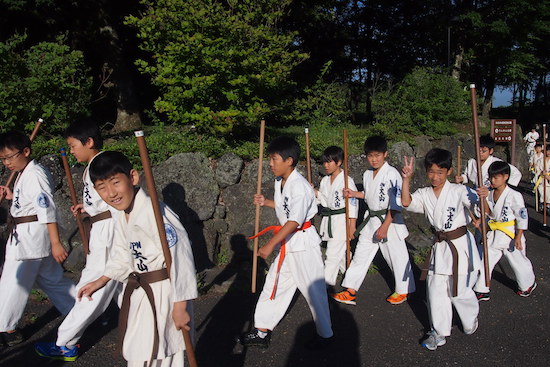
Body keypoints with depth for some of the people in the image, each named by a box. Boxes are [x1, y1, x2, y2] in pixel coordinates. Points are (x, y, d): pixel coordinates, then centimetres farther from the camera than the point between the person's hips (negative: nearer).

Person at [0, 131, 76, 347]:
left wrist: (55, 243, -25)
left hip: (31, 236, -10)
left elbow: (47, 210, -23)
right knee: (51, 278, 17)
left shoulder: (35, 175, -19)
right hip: (24, 235, 10)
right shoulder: (23, 174, 12)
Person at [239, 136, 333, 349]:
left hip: (303, 243, -9)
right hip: (286, 243, 9)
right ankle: (262, 331, 26)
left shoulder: (299, 187, -24)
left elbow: (293, 222, -27)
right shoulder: (280, 181, 5)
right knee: (274, 284, 14)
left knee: (312, 290, 4)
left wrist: (270, 245, -25)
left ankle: (325, 334, 24)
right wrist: (266, 202, 5)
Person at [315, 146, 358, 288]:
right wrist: (316, 194, -9)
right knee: (340, 252, 20)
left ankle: (325, 283, -2)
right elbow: (324, 202, 11)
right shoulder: (325, 181, 8)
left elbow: (353, 204, -13)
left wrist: (352, 226, -13)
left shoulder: (346, 181, -14)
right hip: (328, 221, 8)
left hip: (342, 219, -8)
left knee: (333, 253, -8)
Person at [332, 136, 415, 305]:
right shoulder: (367, 174, 6)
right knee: (361, 254, 9)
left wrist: (385, 226, -22)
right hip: (370, 220, 7)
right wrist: (355, 194, 4)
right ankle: (351, 291, 17)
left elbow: (396, 203, -19)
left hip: (390, 220, -7)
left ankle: (403, 290, 27)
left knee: (396, 256, 5)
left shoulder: (392, 174, -17)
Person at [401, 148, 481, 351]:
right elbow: (406, 202, -15)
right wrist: (406, 179, -24)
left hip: (460, 245, -4)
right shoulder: (424, 194, 1)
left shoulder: (459, 191, -11)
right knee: (436, 290, 7)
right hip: (439, 248, 4)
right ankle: (439, 332, 23)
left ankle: (471, 322, 38)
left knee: (459, 291, 7)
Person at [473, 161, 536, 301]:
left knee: (518, 262, 13)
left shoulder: (514, 195, -18)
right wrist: (483, 199, -21)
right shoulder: (490, 194, 0)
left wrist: (518, 237, -14)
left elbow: (522, 217, -14)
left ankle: (528, 284, 42)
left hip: (511, 234, -5)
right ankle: (482, 291, 15)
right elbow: (488, 213, -4)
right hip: (495, 235, 5)